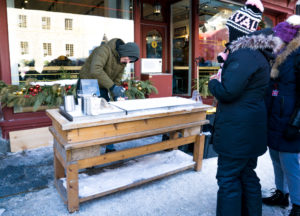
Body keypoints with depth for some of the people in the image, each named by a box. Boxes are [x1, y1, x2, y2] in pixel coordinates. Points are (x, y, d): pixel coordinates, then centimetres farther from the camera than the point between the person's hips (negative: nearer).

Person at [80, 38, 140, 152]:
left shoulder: (122, 61, 1)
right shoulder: (105, 50, -24)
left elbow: (117, 80, 6)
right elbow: (95, 70, -39)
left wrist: (117, 95, -11)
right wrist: (112, 86, -41)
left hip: (101, 88, 7)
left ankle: (109, 148, 18)